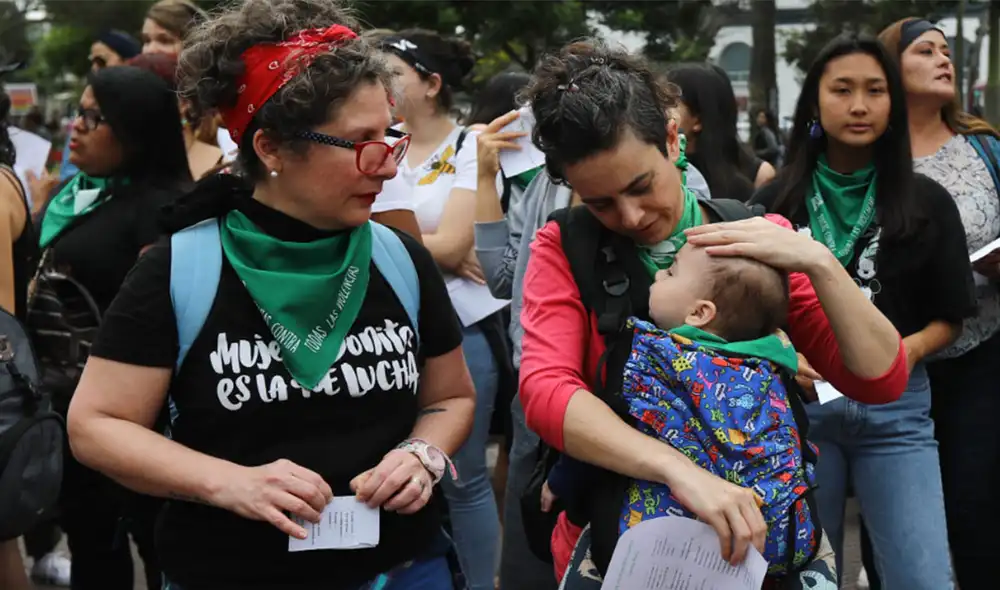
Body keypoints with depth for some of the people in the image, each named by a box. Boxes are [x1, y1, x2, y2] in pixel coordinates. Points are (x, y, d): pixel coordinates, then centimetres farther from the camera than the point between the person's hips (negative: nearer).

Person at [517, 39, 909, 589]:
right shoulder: (564, 251, -7)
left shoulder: (758, 238, -3)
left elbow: (881, 380, -7)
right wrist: (678, 469, -37)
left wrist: (818, 262, -22)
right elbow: (546, 392, -23)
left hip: (763, 533, 2)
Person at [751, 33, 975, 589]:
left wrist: (909, 349, -14)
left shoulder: (927, 202, 1)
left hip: (896, 407, 0)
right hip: (798, 402, 1)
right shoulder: (778, 201, 2)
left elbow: (949, 318, 5)